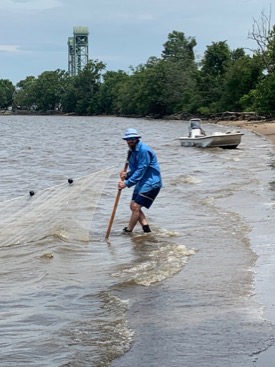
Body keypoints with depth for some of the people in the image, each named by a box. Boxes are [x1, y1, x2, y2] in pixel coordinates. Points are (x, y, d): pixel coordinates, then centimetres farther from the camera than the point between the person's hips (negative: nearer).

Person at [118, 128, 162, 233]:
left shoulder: (144, 150, -20)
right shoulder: (132, 151, 11)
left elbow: (141, 170, -23)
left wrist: (127, 183, -23)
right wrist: (127, 175, -10)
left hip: (151, 183, -10)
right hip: (142, 183, 10)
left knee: (136, 207, -12)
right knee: (133, 206, 7)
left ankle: (128, 231, -3)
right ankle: (146, 229, 10)